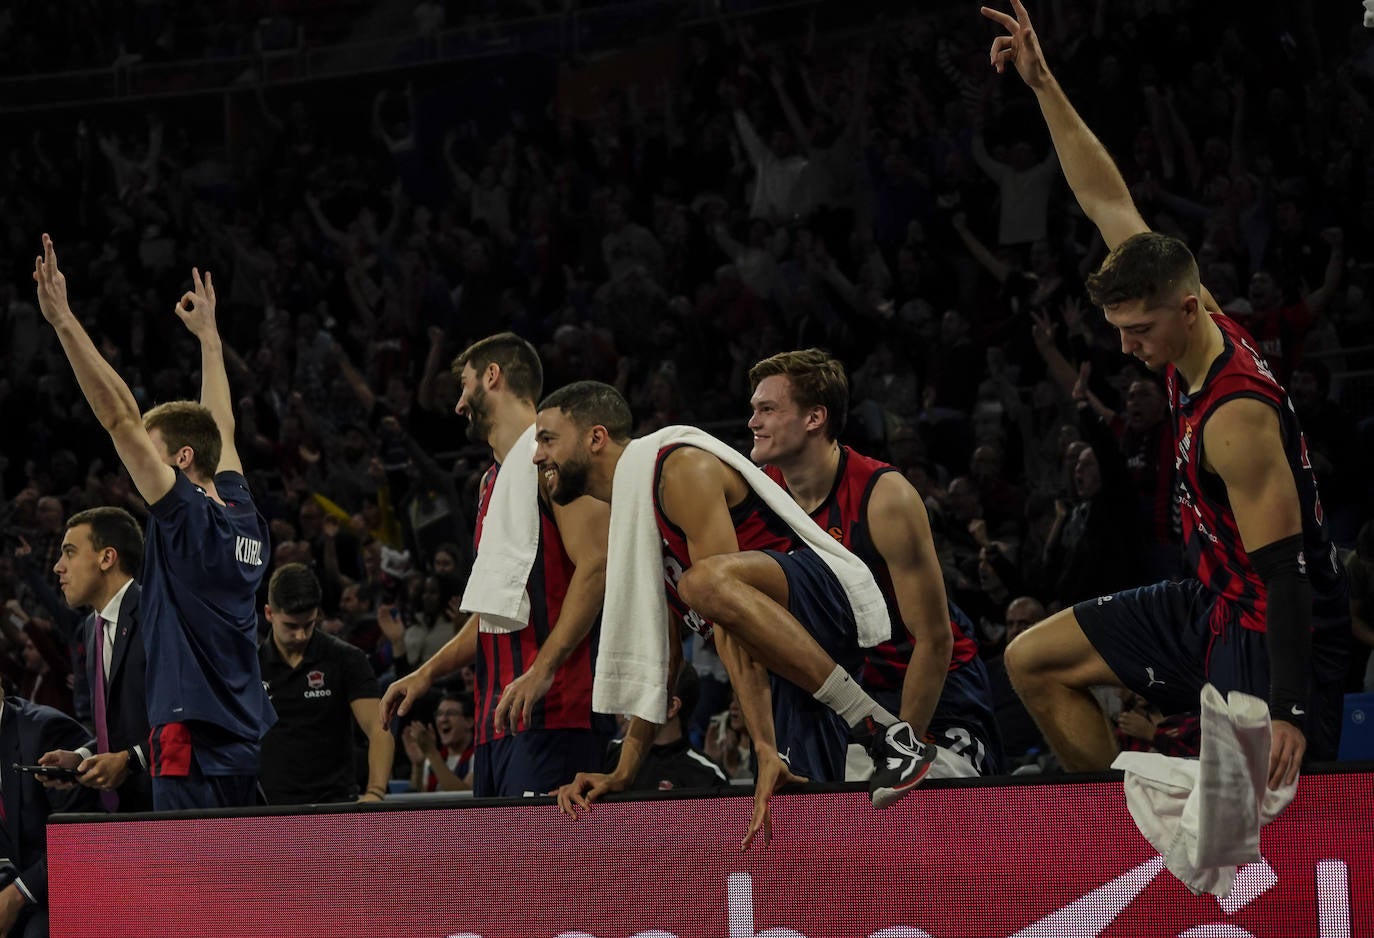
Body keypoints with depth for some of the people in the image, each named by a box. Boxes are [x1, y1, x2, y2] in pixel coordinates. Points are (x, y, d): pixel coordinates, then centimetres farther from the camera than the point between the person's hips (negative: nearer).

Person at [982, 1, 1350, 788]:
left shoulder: (1237, 417, -26)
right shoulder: (1194, 331, -1)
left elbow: (1286, 571, -28)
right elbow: (1111, 205, 7)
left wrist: (1288, 712, -34)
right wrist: (1045, 85, 6)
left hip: (1275, 629, -10)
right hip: (1215, 604, 10)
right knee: (1034, 663, 11)